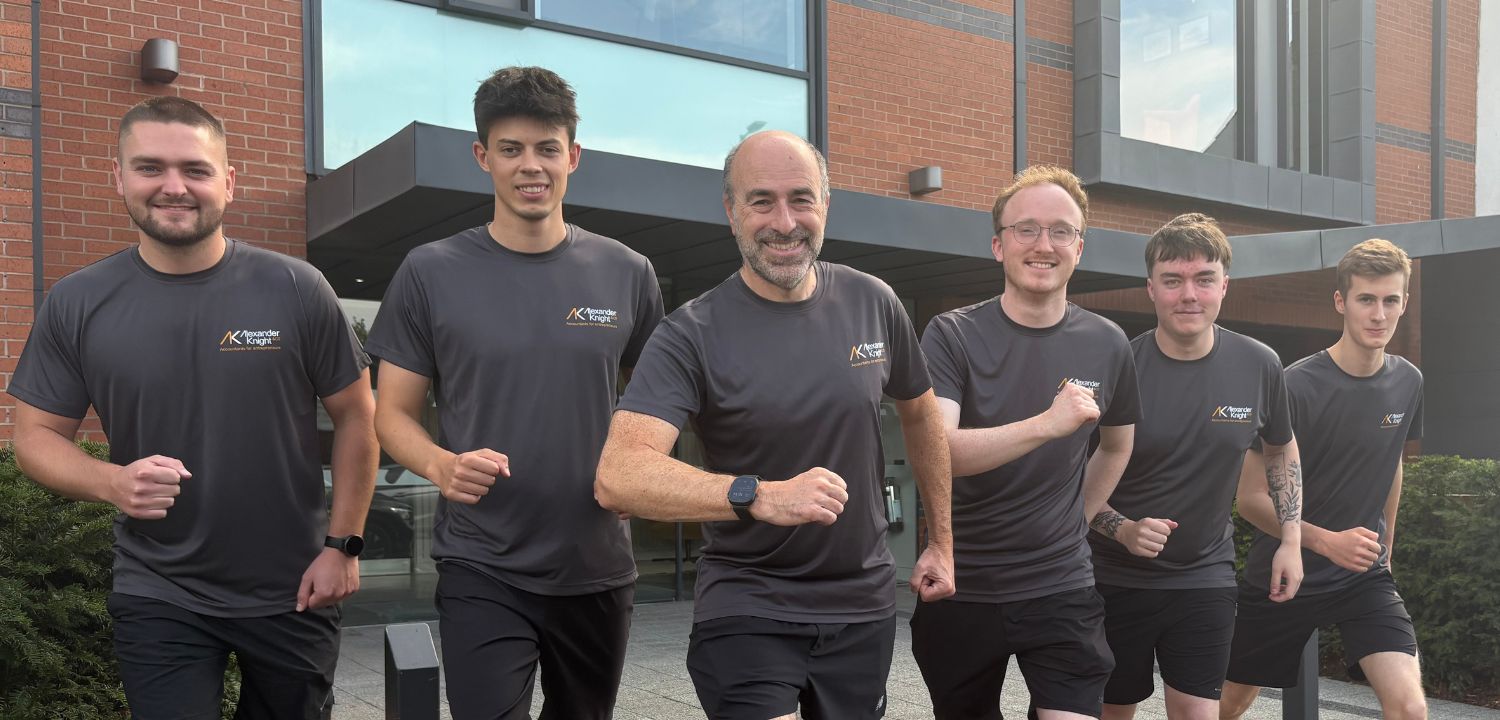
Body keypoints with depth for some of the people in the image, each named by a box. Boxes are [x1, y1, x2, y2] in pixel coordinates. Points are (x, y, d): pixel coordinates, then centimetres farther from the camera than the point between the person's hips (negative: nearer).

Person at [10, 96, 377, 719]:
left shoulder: (295, 289, -8)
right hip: (158, 599, 0)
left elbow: (355, 415, -2)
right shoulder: (76, 305, -4)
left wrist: (343, 543, -6)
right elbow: (37, 435, 2)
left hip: (293, 592, 0)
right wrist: (111, 482, -19)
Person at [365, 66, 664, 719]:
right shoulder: (431, 274, -4)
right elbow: (394, 414, 0)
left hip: (598, 568, 3)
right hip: (481, 572, -3)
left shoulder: (626, 274, 1)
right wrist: (441, 465, -20)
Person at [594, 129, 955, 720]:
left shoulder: (873, 304, -2)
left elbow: (919, 413, 15)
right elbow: (617, 476, -27)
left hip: (865, 604, 4)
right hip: (747, 609, -3)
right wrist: (760, 496, -41)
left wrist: (942, 541, 16)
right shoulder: (692, 334, -14)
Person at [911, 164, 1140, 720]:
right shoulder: (952, 336, -10)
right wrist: (1047, 424, -34)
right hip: (959, 589, -1)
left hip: (1062, 589, 1)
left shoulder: (1106, 345, 0)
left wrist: (1075, 521, 10)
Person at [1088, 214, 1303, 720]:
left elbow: (1282, 450, 14)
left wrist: (1291, 540, 6)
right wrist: (1122, 530, -24)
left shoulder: (1258, 366, -5)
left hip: (1206, 577, 2)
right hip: (1116, 577, -1)